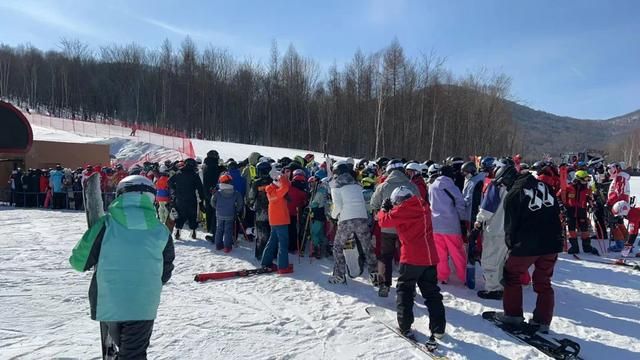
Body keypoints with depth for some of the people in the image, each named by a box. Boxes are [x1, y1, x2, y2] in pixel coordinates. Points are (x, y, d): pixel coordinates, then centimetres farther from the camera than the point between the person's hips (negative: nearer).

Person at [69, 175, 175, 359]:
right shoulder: (161, 230, -4)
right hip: (143, 308, -1)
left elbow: (79, 262, -5)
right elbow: (165, 273, 6)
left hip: (108, 305, 1)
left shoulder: (106, 224, -9)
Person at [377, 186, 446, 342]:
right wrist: (392, 210, 17)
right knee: (431, 292, 15)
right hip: (430, 257, 6)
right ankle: (438, 328, 18)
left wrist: (384, 209, 15)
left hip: (412, 258, -6)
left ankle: (405, 326, 8)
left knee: (404, 290, 8)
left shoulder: (403, 209, -10)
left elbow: (384, 221, -4)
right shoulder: (423, 206, 11)